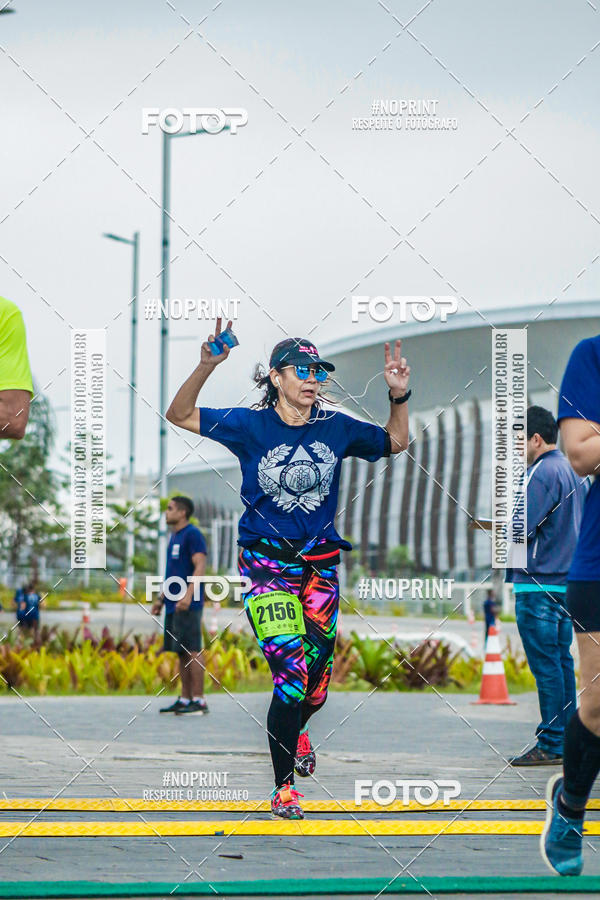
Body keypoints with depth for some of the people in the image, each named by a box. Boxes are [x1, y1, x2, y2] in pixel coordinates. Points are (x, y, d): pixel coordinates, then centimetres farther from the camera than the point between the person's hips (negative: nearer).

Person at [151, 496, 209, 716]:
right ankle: (185, 699, 13)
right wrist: (161, 599, 25)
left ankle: (199, 701, -10)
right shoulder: (175, 537, 20)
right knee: (181, 652, 10)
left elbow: (200, 566, -18)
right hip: (173, 605, 9)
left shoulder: (193, 535, -9)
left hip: (187, 605, -9)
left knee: (192, 650, -10)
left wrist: (188, 594, -27)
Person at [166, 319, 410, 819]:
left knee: (318, 676, 7)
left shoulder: (336, 427, 4)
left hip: (320, 559, 4)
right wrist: (207, 366, -20)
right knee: (291, 673, -15)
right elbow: (180, 416, -5)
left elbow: (395, 442, 18)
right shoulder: (249, 425, -4)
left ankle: (295, 732, 44)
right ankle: (284, 788, -3)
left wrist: (399, 396, 0)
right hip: (266, 558, -4)